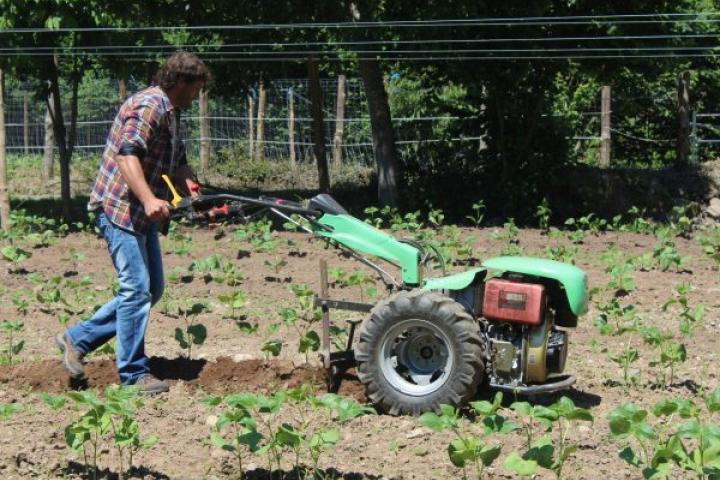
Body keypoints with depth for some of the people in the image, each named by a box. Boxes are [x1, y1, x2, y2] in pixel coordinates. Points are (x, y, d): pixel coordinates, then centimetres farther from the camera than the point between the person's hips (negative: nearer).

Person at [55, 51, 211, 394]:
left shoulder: (170, 113, 18)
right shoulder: (148, 106, -15)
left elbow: (178, 164, 26)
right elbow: (127, 155, -29)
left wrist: (194, 191, 8)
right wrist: (149, 199, -41)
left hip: (142, 214, 11)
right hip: (119, 209, -11)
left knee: (152, 289, 12)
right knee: (137, 288, -9)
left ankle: (78, 339, 19)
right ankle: (133, 373, 0)